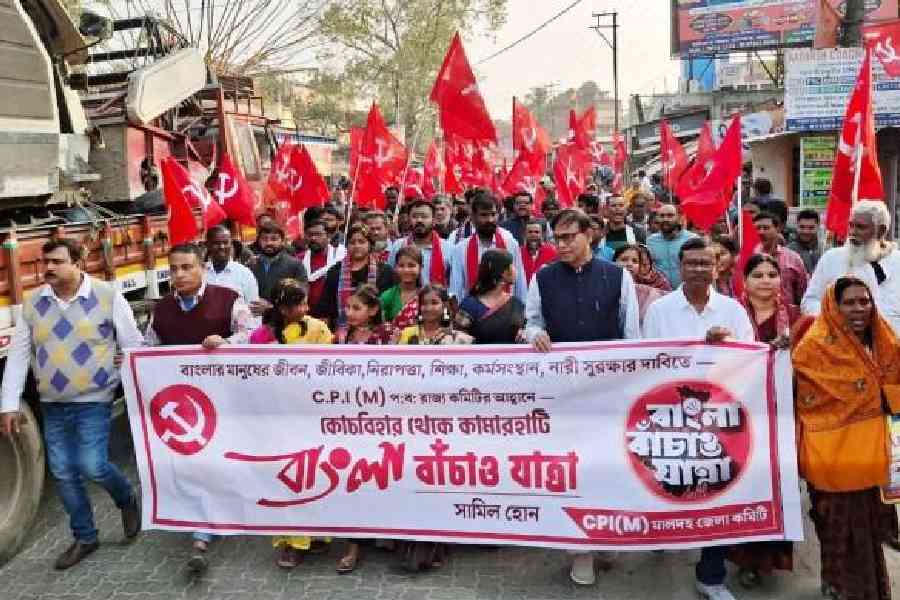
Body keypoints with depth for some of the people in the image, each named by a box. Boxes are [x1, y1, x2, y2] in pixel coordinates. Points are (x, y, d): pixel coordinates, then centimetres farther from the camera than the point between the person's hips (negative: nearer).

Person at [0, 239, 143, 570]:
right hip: (52, 406, 5)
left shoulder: (108, 296, -9)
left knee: (92, 466, -12)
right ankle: (85, 537, 27)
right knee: (63, 473, 9)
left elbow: (134, 347, -5)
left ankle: (127, 499, 21)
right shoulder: (32, 303, 3)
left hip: (94, 402, -5)